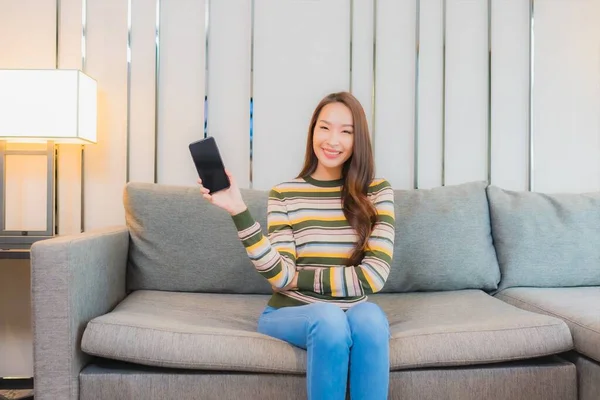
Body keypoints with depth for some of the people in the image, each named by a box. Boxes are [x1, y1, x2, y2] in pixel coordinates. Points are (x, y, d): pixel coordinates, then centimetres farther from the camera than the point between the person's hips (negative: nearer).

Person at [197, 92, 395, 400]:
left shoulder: (377, 192, -1)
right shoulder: (283, 194, -2)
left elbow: (374, 275, -10)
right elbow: (281, 278, -13)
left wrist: (298, 276, -9)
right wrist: (239, 211, -21)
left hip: (353, 314, 1)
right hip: (290, 313, -1)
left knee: (369, 315, -31)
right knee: (329, 317, -32)